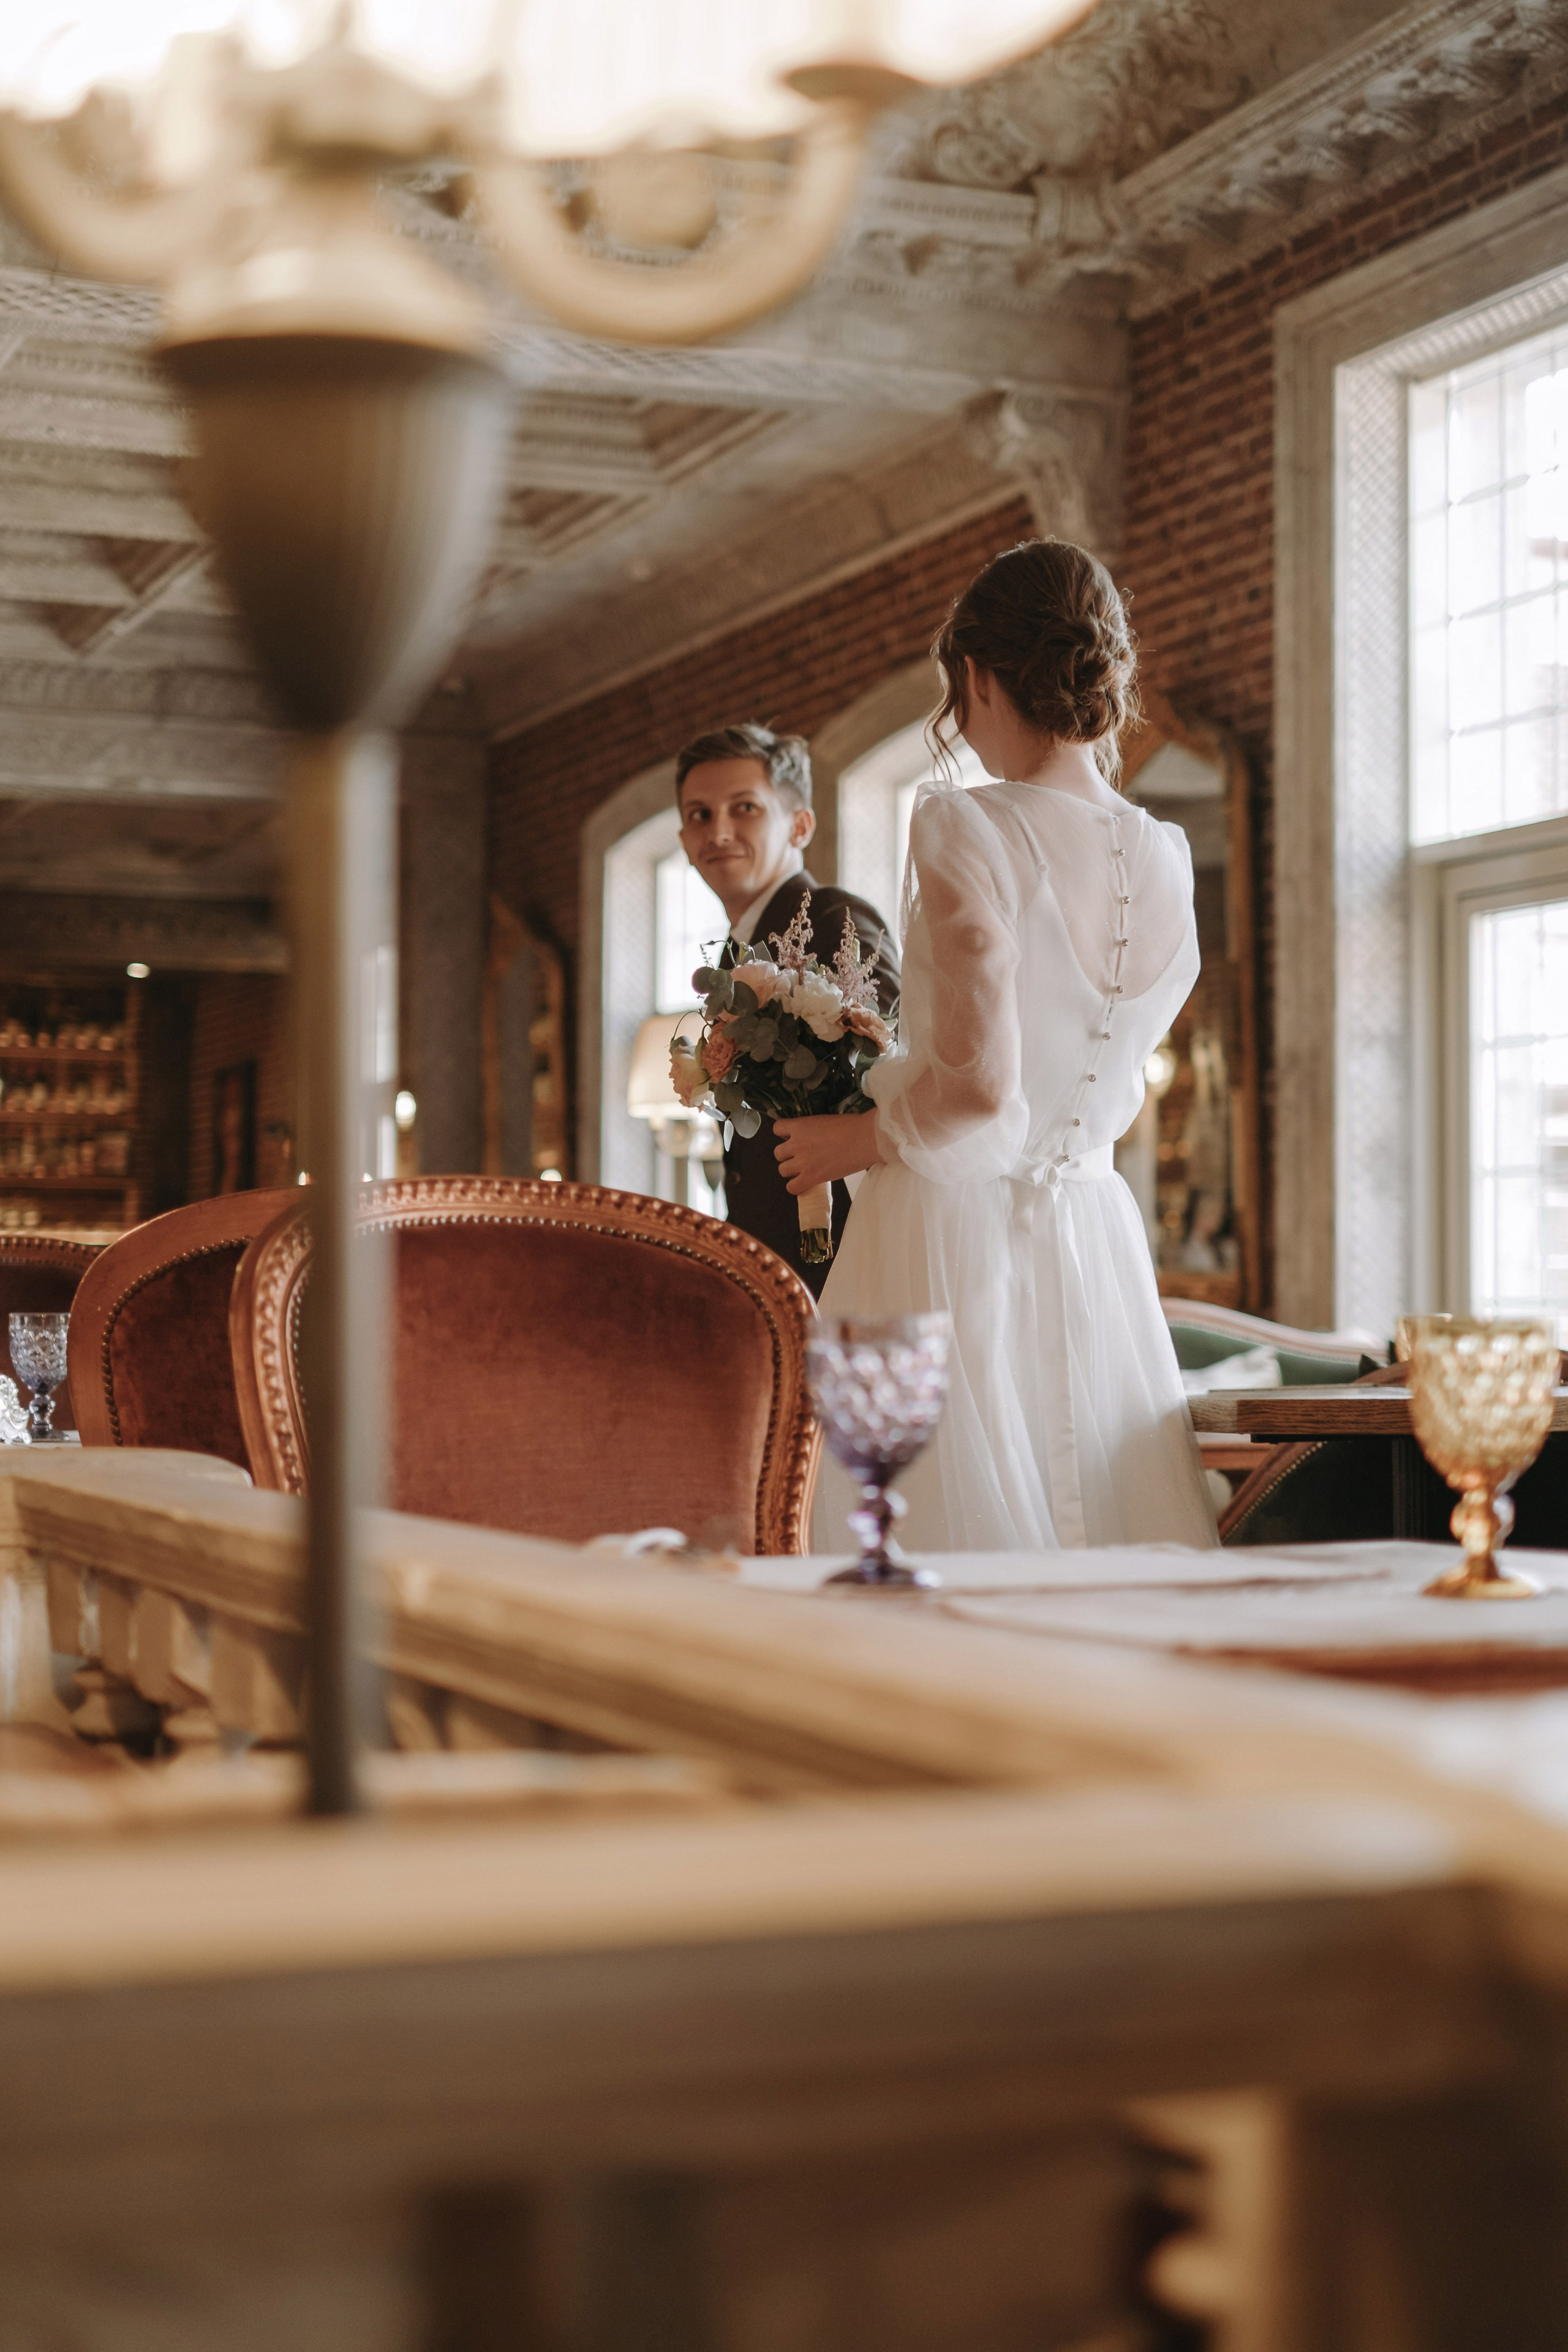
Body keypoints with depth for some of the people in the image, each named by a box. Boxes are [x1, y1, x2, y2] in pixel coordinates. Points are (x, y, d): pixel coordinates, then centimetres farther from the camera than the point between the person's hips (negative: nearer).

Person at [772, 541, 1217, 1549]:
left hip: (956, 1234, -6)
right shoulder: (1166, 860, 5)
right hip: (1096, 1239, 6)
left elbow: (979, 1082, -20)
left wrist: (855, 1139, -4)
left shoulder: (965, 831, -14)